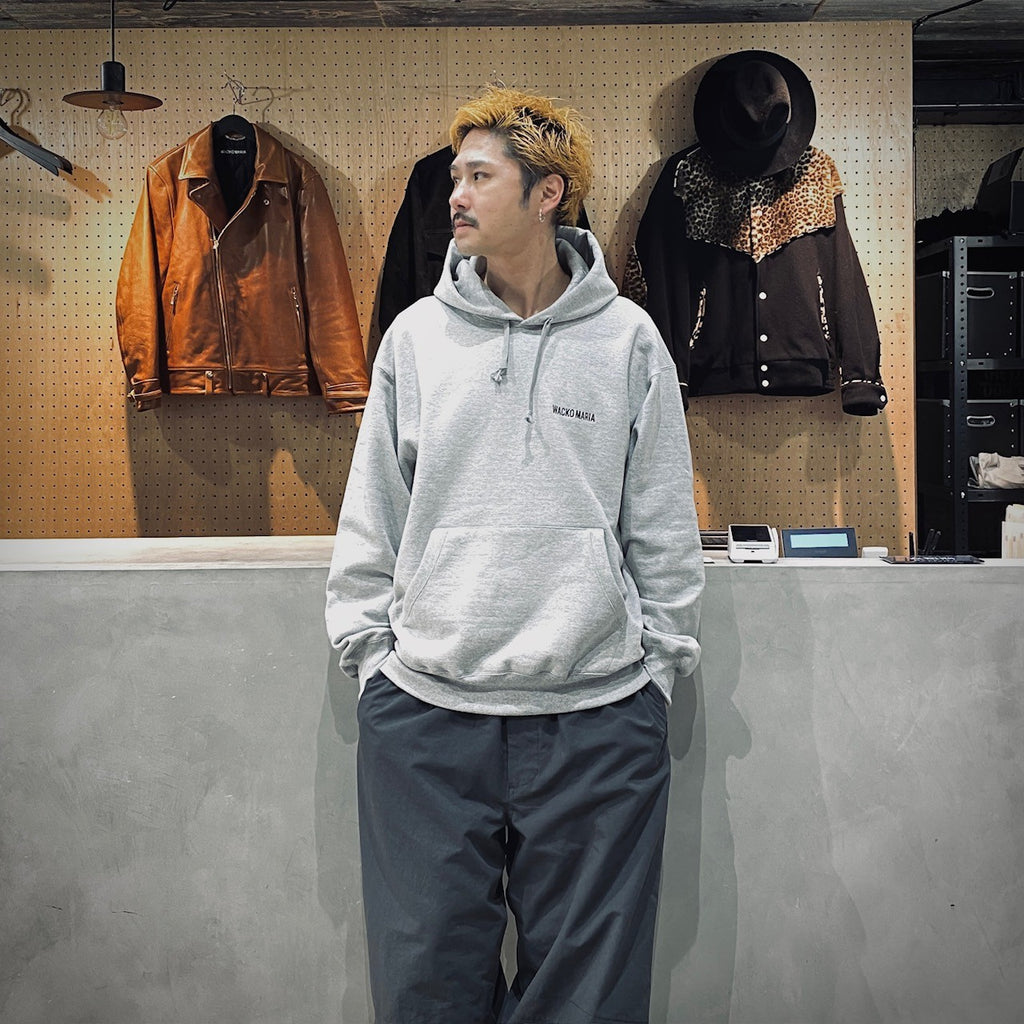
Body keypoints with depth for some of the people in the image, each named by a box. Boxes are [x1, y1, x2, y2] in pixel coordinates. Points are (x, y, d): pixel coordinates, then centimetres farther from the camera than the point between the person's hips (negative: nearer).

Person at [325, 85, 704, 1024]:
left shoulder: (628, 339, 4)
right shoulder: (416, 335, 7)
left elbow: (664, 529, 6)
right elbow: (371, 518, 9)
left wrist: (662, 660, 4)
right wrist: (369, 650, 4)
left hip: (599, 713, -1)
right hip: (423, 712, 2)